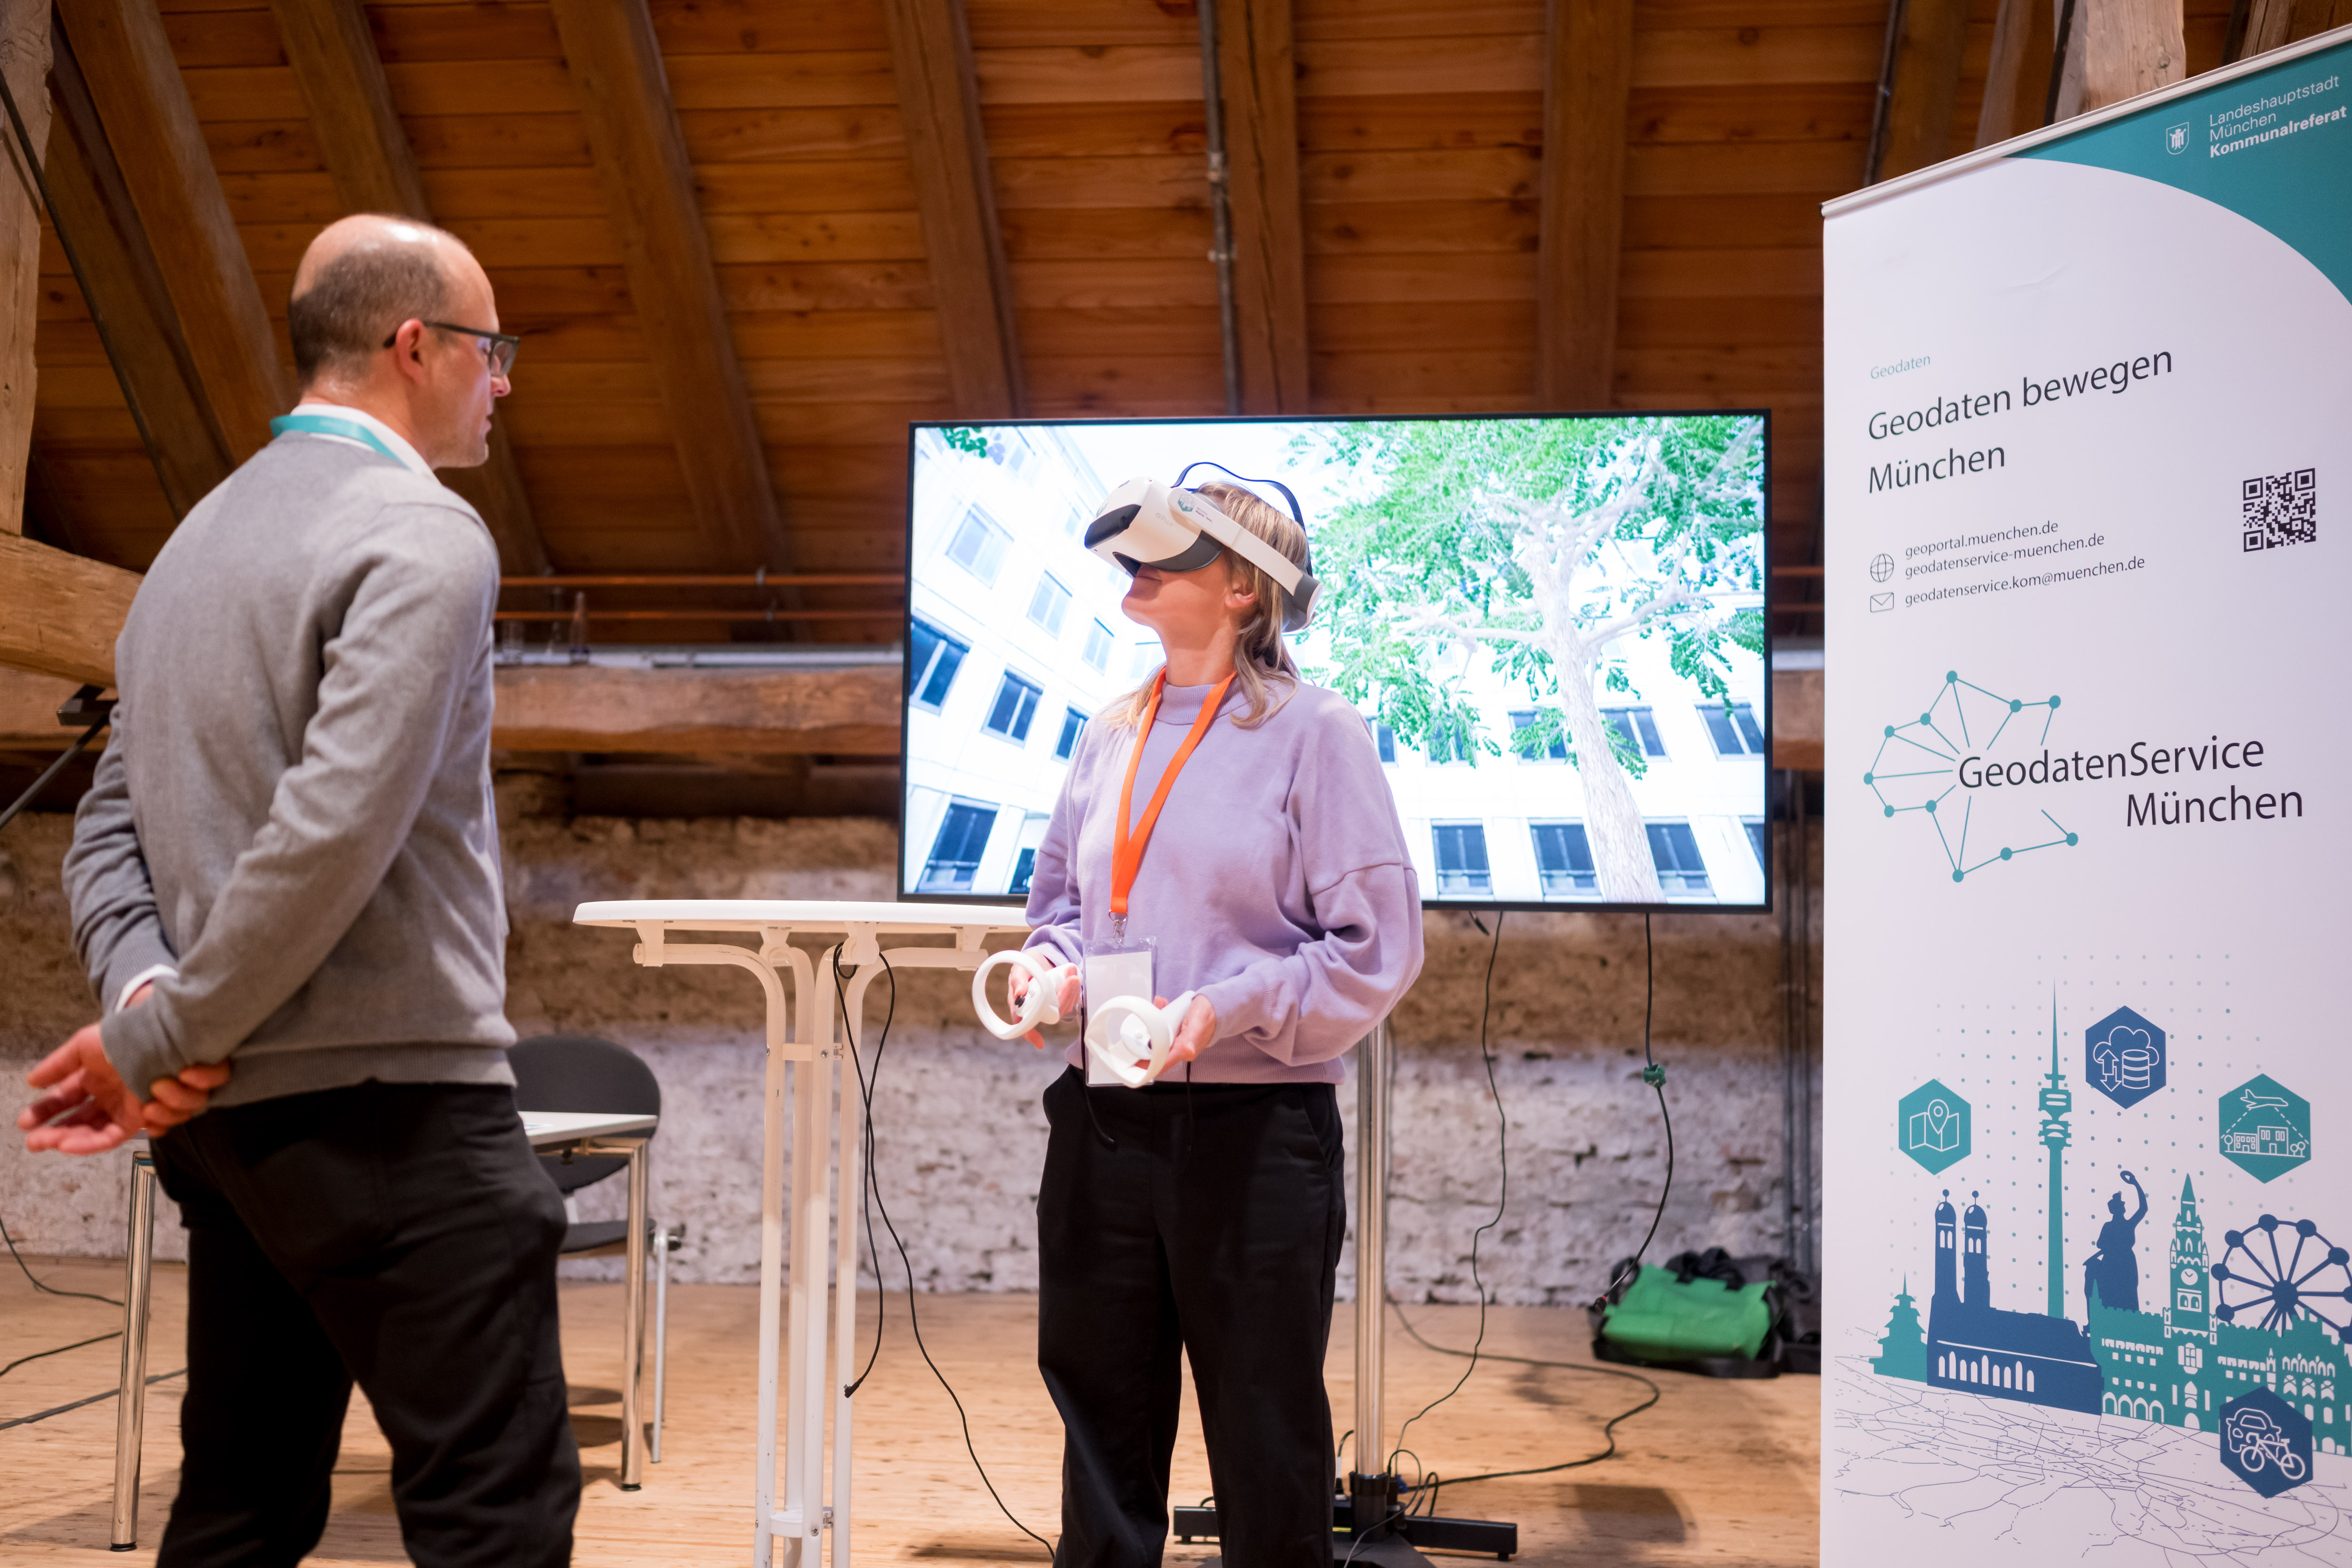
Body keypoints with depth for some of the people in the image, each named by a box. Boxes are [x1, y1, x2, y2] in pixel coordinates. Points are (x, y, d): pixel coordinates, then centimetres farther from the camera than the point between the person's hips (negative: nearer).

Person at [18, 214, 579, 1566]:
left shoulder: (201, 538, 17)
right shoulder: (426, 539, -11)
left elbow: (113, 822, 13)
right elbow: (336, 832, -22)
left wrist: (148, 996, 0)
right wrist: (162, 1042, -12)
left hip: (226, 1114, 9)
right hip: (389, 1103, -9)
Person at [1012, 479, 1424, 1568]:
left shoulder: (1313, 730, -7)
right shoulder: (1110, 734, 11)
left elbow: (1379, 945, -10)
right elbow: (1058, 893, 22)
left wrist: (1224, 1009, -20)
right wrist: (1054, 966, 1)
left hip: (1256, 1123, -5)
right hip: (1104, 1119, 6)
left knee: (1264, 1434, 8)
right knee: (1101, 1417, 15)